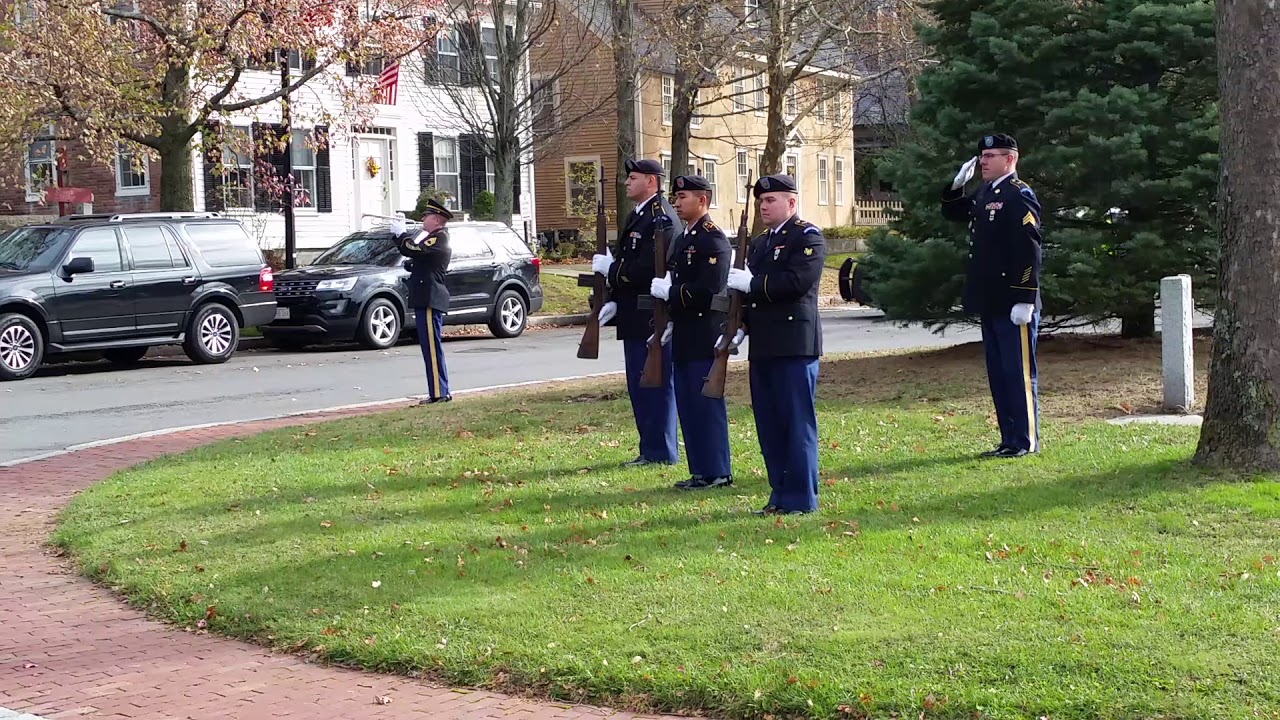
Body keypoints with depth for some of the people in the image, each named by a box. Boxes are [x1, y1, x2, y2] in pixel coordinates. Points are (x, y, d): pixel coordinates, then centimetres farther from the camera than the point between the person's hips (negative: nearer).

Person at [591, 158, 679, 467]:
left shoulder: (660, 219, -14)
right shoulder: (633, 218, 17)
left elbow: (649, 268, -23)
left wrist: (610, 267, -12)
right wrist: (613, 302, 7)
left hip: (653, 317, -10)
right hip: (634, 317, 10)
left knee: (657, 384, -4)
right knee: (638, 384, 14)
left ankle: (660, 453, 2)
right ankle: (650, 449, 21)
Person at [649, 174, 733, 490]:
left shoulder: (713, 240, -12)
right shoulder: (682, 239, 18)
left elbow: (710, 289, -21)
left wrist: (669, 292, -16)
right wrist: (670, 324, 13)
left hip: (704, 338, -10)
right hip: (684, 337, 10)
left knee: (707, 404, -5)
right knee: (687, 405, 11)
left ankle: (716, 473, 1)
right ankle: (700, 470, 18)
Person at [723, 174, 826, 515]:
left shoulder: (808, 237, -4)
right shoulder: (759, 243, 21)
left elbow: (798, 282, -18)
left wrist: (752, 283, -13)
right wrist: (740, 327, 5)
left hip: (795, 346, -8)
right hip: (763, 347, 8)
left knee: (797, 424, -4)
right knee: (769, 426, 9)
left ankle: (801, 499, 0)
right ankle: (780, 495, 16)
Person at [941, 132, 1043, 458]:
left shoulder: (1020, 196, -12)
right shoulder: (985, 194, 15)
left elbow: (1029, 250, -18)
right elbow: (952, 212, 31)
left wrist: (1024, 300, -22)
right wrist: (957, 184, 12)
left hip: (1013, 304, -9)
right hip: (990, 303, 9)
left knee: (1019, 372, -3)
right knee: (997, 372, 12)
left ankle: (1026, 441, 3)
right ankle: (1009, 439, 19)